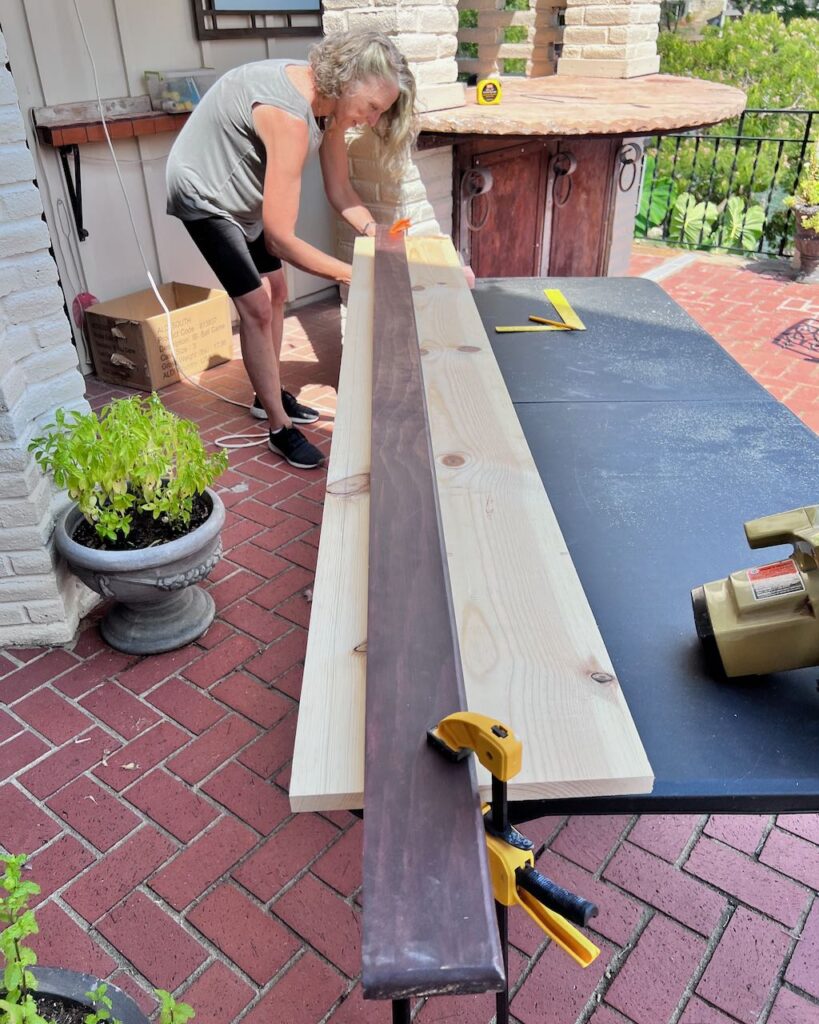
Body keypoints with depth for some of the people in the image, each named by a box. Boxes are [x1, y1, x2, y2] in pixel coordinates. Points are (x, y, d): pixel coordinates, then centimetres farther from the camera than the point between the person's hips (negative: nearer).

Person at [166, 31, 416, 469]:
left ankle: (268, 395, 30)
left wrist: (376, 234, -21)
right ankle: (279, 427, -1)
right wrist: (354, 275, -33)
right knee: (256, 306, -11)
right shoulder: (289, 117, -37)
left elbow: (341, 191, -3)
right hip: (204, 194, -9)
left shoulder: (330, 99, -11)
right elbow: (280, 238, -38)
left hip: (243, 189, 9)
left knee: (275, 292, 13)